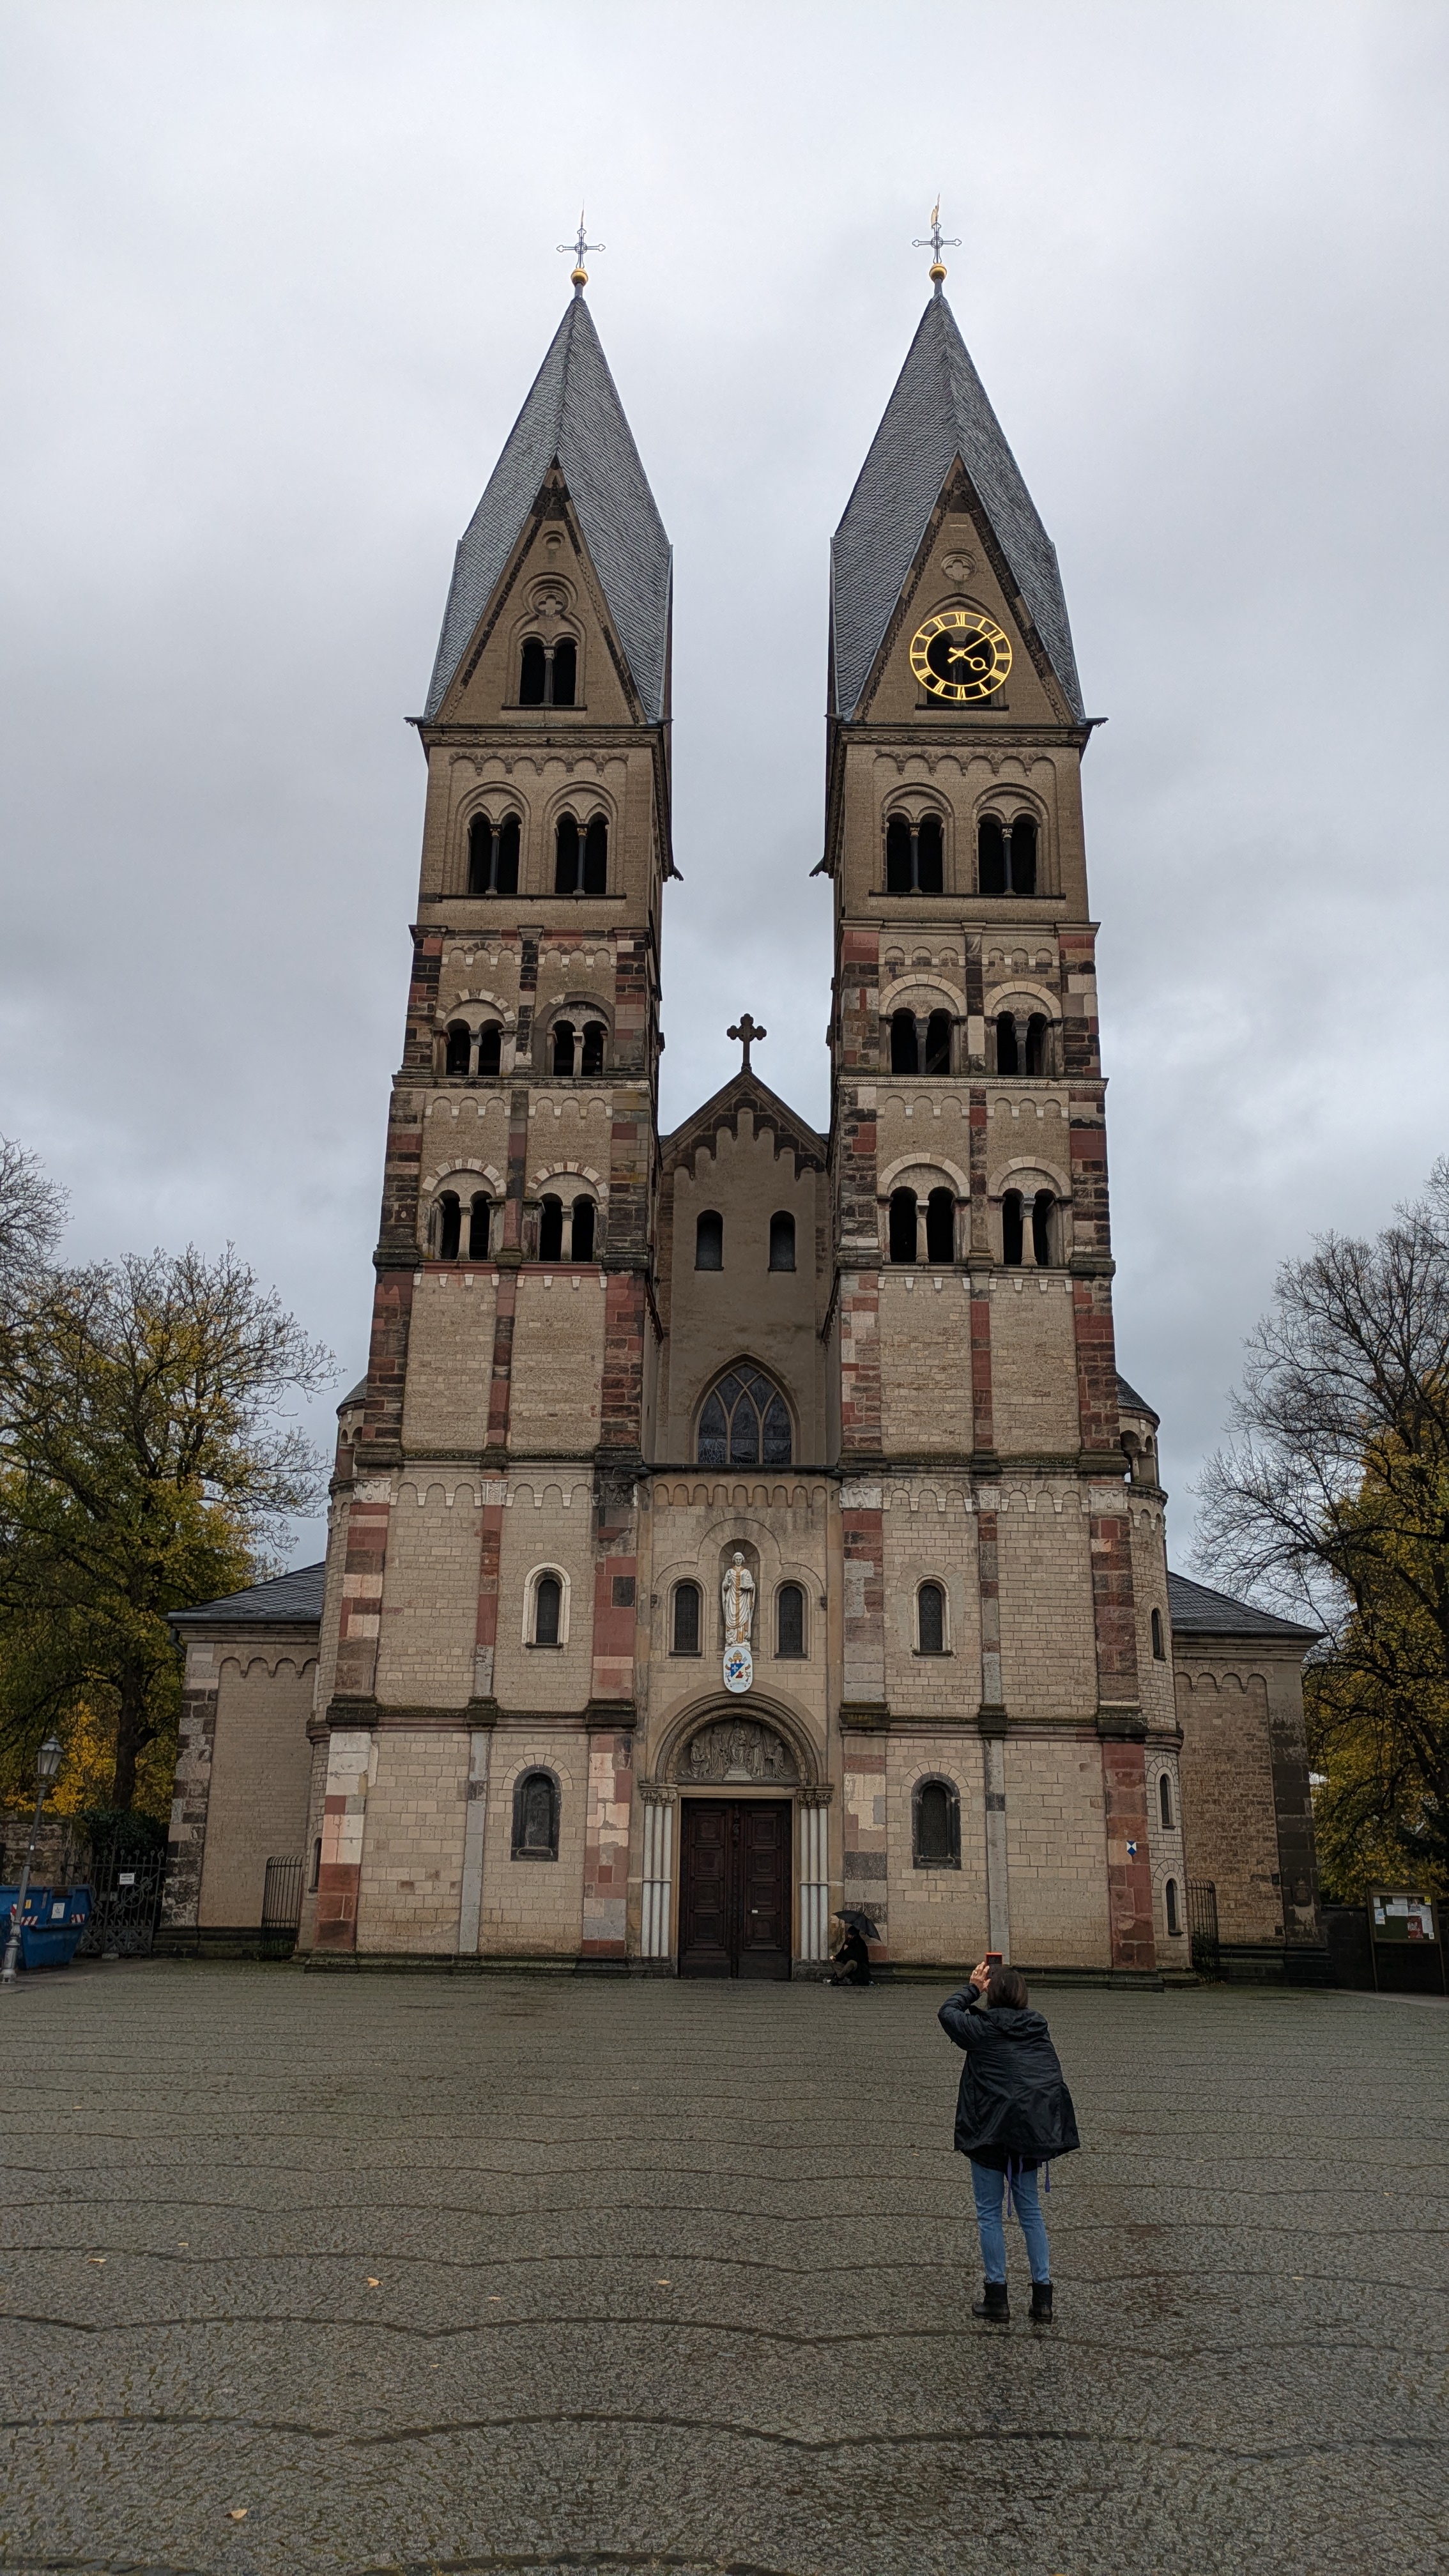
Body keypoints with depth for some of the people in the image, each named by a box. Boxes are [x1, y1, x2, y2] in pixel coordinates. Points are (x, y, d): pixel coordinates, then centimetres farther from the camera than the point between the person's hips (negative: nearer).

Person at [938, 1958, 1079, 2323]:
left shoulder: (983, 2028, -8)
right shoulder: (1036, 2025, 5)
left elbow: (947, 2013, 7)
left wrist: (972, 1988, 19)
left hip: (991, 2128, -5)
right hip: (1032, 2127, 5)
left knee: (989, 2212, 7)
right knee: (1030, 2208, 16)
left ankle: (997, 2297, 10)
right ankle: (1042, 2297, 16)